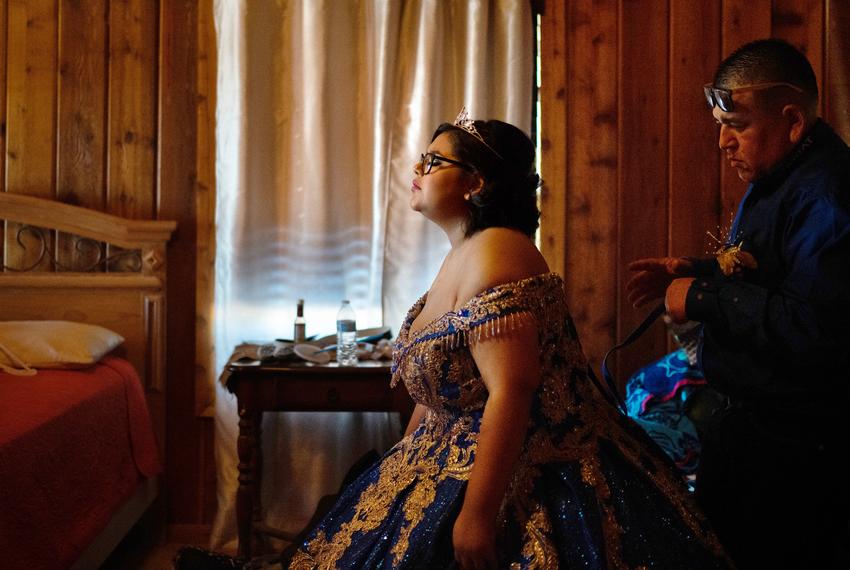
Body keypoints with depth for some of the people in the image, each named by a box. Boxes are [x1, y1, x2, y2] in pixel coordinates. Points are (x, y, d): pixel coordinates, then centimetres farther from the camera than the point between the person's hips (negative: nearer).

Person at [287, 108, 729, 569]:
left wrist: (476, 515, -29)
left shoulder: (493, 252, -20)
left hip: (521, 475, -10)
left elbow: (511, 393, -28)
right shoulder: (460, 256, 10)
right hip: (458, 457, 10)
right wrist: (402, 462, 21)